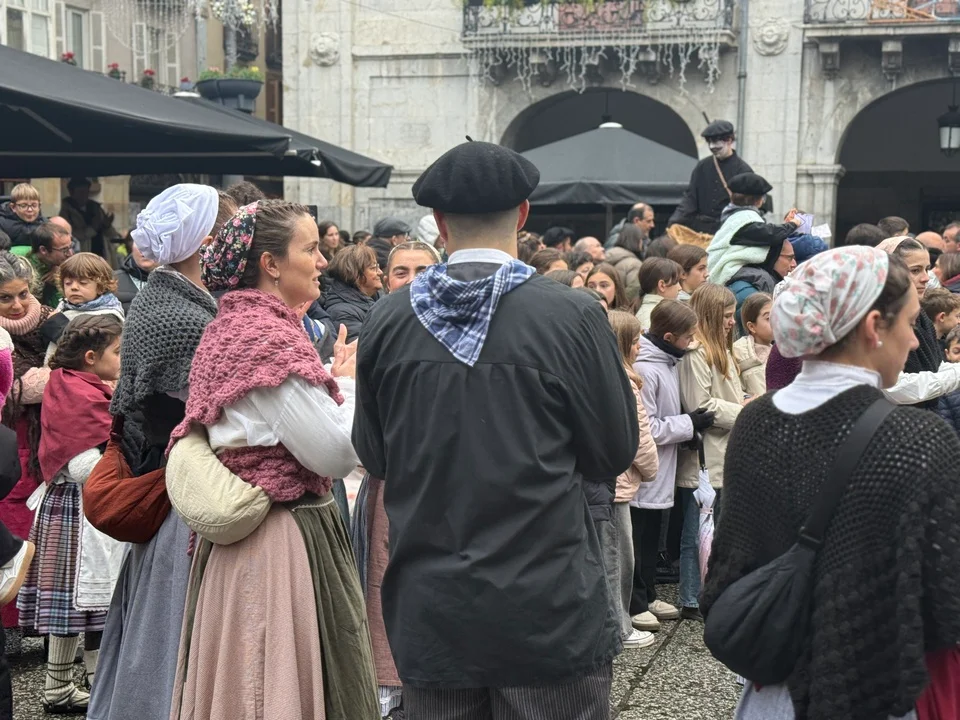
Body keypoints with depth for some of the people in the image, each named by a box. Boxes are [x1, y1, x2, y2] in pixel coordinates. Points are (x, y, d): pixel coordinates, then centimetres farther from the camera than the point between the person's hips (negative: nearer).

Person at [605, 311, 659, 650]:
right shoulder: (622, 383, -17)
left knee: (610, 556, 16)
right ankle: (618, 629, 10)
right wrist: (651, 470, 4)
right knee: (617, 557, 2)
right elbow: (639, 437, -14)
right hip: (615, 483, -8)